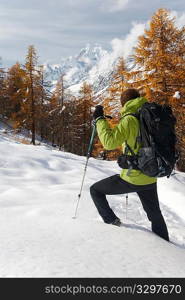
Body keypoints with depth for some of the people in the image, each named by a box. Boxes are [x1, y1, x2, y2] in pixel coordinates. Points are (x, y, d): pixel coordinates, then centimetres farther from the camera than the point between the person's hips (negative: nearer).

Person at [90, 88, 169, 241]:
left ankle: (111, 221, 8)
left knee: (95, 190, 12)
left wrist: (99, 119, -13)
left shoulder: (129, 119, -15)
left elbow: (110, 142, -23)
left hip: (132, 178, -6)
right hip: (151, 178, 7)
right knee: (155, 214, 24)